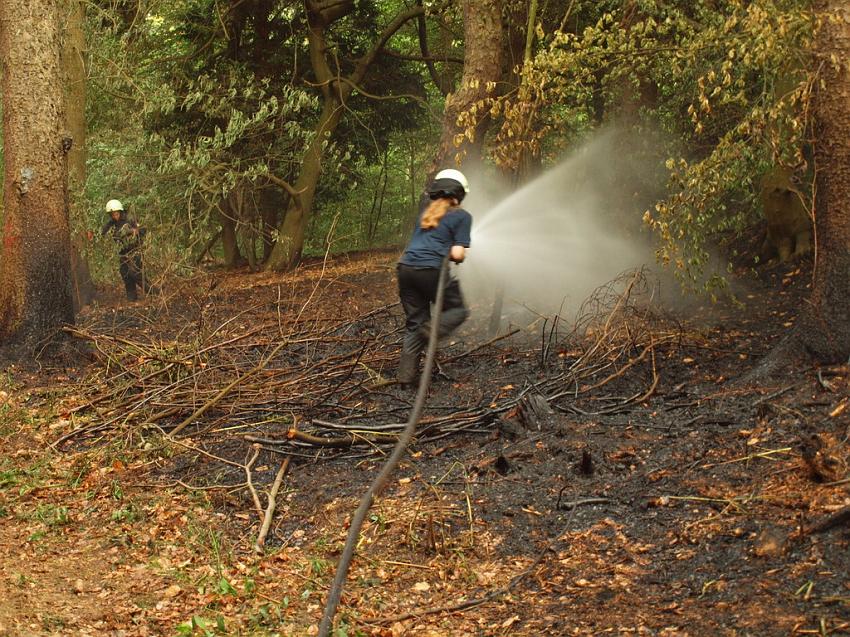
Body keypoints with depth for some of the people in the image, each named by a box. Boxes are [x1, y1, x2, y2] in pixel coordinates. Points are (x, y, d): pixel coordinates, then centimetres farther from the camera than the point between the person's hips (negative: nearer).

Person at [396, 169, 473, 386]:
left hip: (406, 268, 5)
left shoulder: (427, 210, 18)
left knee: (414, 322, 13)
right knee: (458, 310, 16)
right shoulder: (462, 216, 4)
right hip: (431, 270, -5)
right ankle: (432, 329, -13)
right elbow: (457, 254, -3)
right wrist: (461, 256, 18)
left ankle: (406, 375, 6)